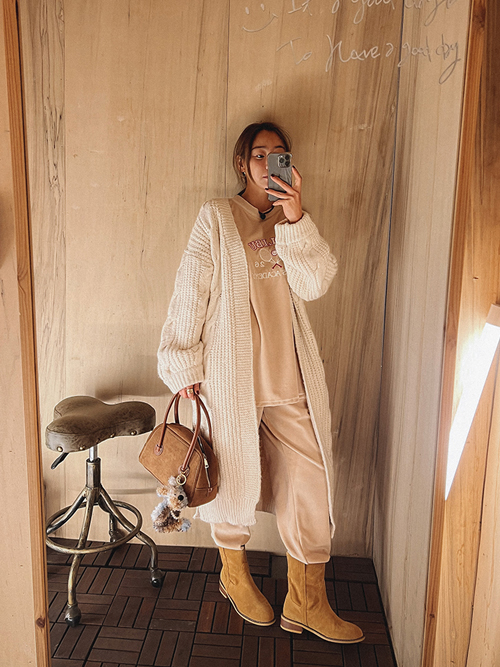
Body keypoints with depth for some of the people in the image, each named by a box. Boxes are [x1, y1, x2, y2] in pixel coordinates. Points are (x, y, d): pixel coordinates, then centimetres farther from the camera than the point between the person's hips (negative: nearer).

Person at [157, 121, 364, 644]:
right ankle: (234, 573, 37)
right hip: (232, 375, -3)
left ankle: (306, 603, 20)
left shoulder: (290, 223, 14)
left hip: (289, 377, 4)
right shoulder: (216, 217, 2)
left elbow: (315, 284, -2)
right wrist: (184, 364, -3)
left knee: (310, 482, 3)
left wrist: (295, 220, -12)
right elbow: (190, 293, -1)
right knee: (238, 477, 10)